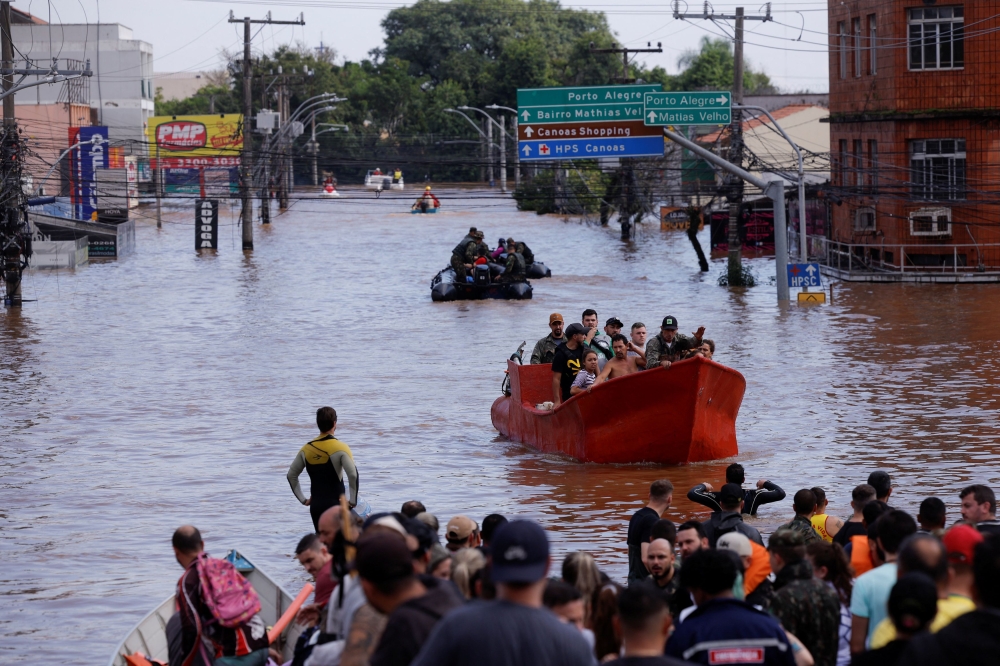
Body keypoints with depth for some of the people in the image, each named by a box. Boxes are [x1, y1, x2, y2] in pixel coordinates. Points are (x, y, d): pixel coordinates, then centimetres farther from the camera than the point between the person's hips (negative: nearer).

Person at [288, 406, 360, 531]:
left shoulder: (306, 448, 7)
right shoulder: (340, 448, -9)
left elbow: (291, 475, 14)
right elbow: (353, 474, -20)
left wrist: (303, 499, 16)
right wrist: (353, 501, -10)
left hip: (315, 506, 5)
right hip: (335, 505, -5)